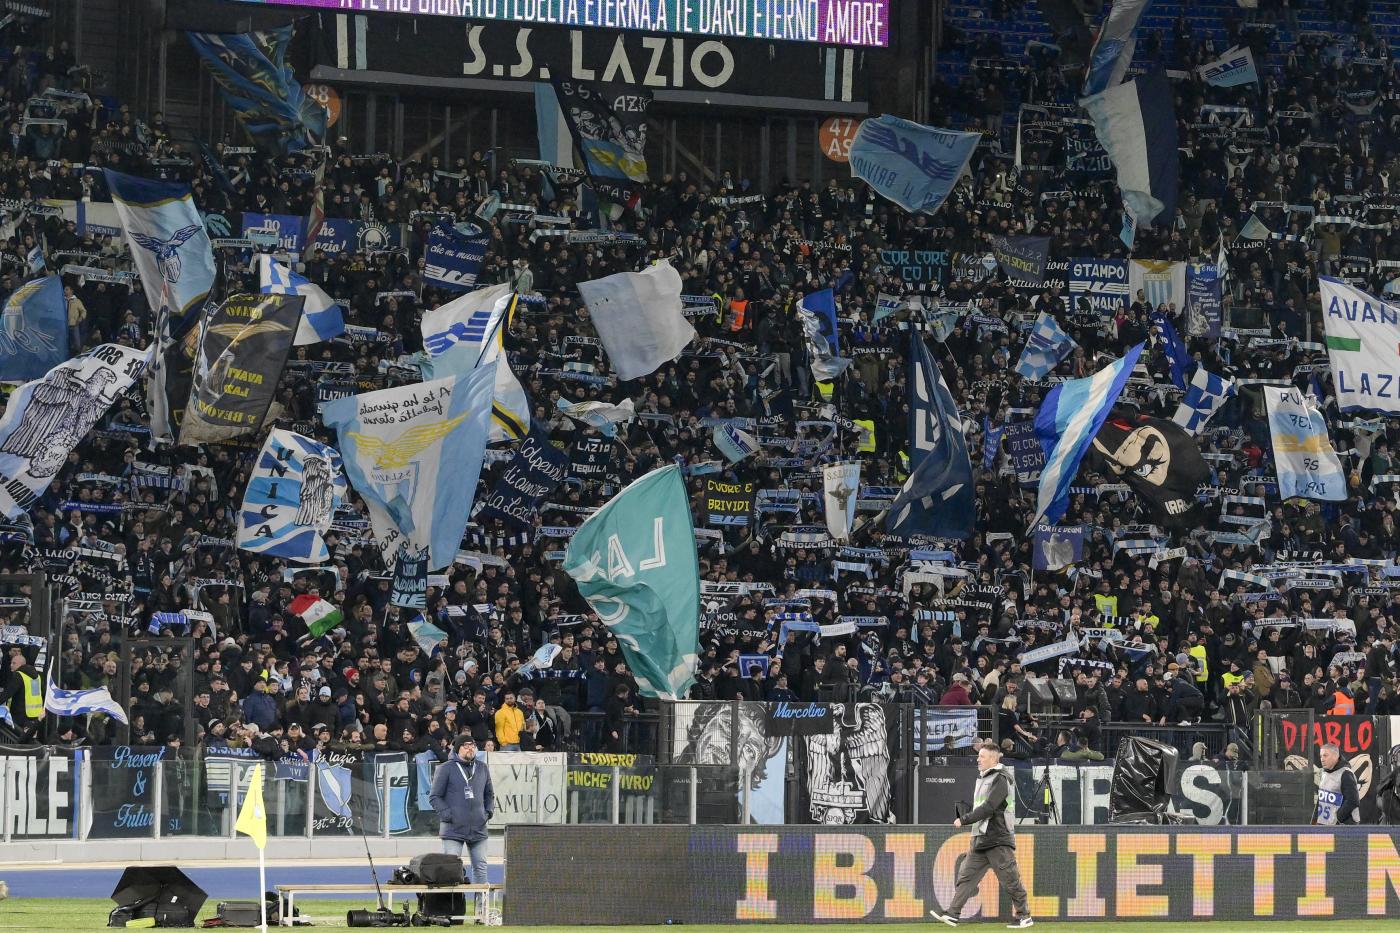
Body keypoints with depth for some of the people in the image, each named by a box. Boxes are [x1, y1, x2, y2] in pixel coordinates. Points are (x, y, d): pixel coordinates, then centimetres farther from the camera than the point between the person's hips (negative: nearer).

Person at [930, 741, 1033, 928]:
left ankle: (1023, 915, 7)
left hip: (998, 840, -9)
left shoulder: (1001, 779, -12)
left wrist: (964, 820, -16)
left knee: (1010, 880, -3)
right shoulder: (983, 778, 18)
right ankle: (952, 914, -2)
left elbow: (988, 808, -19)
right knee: (966, 876, 1)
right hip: (980, 840, 9)